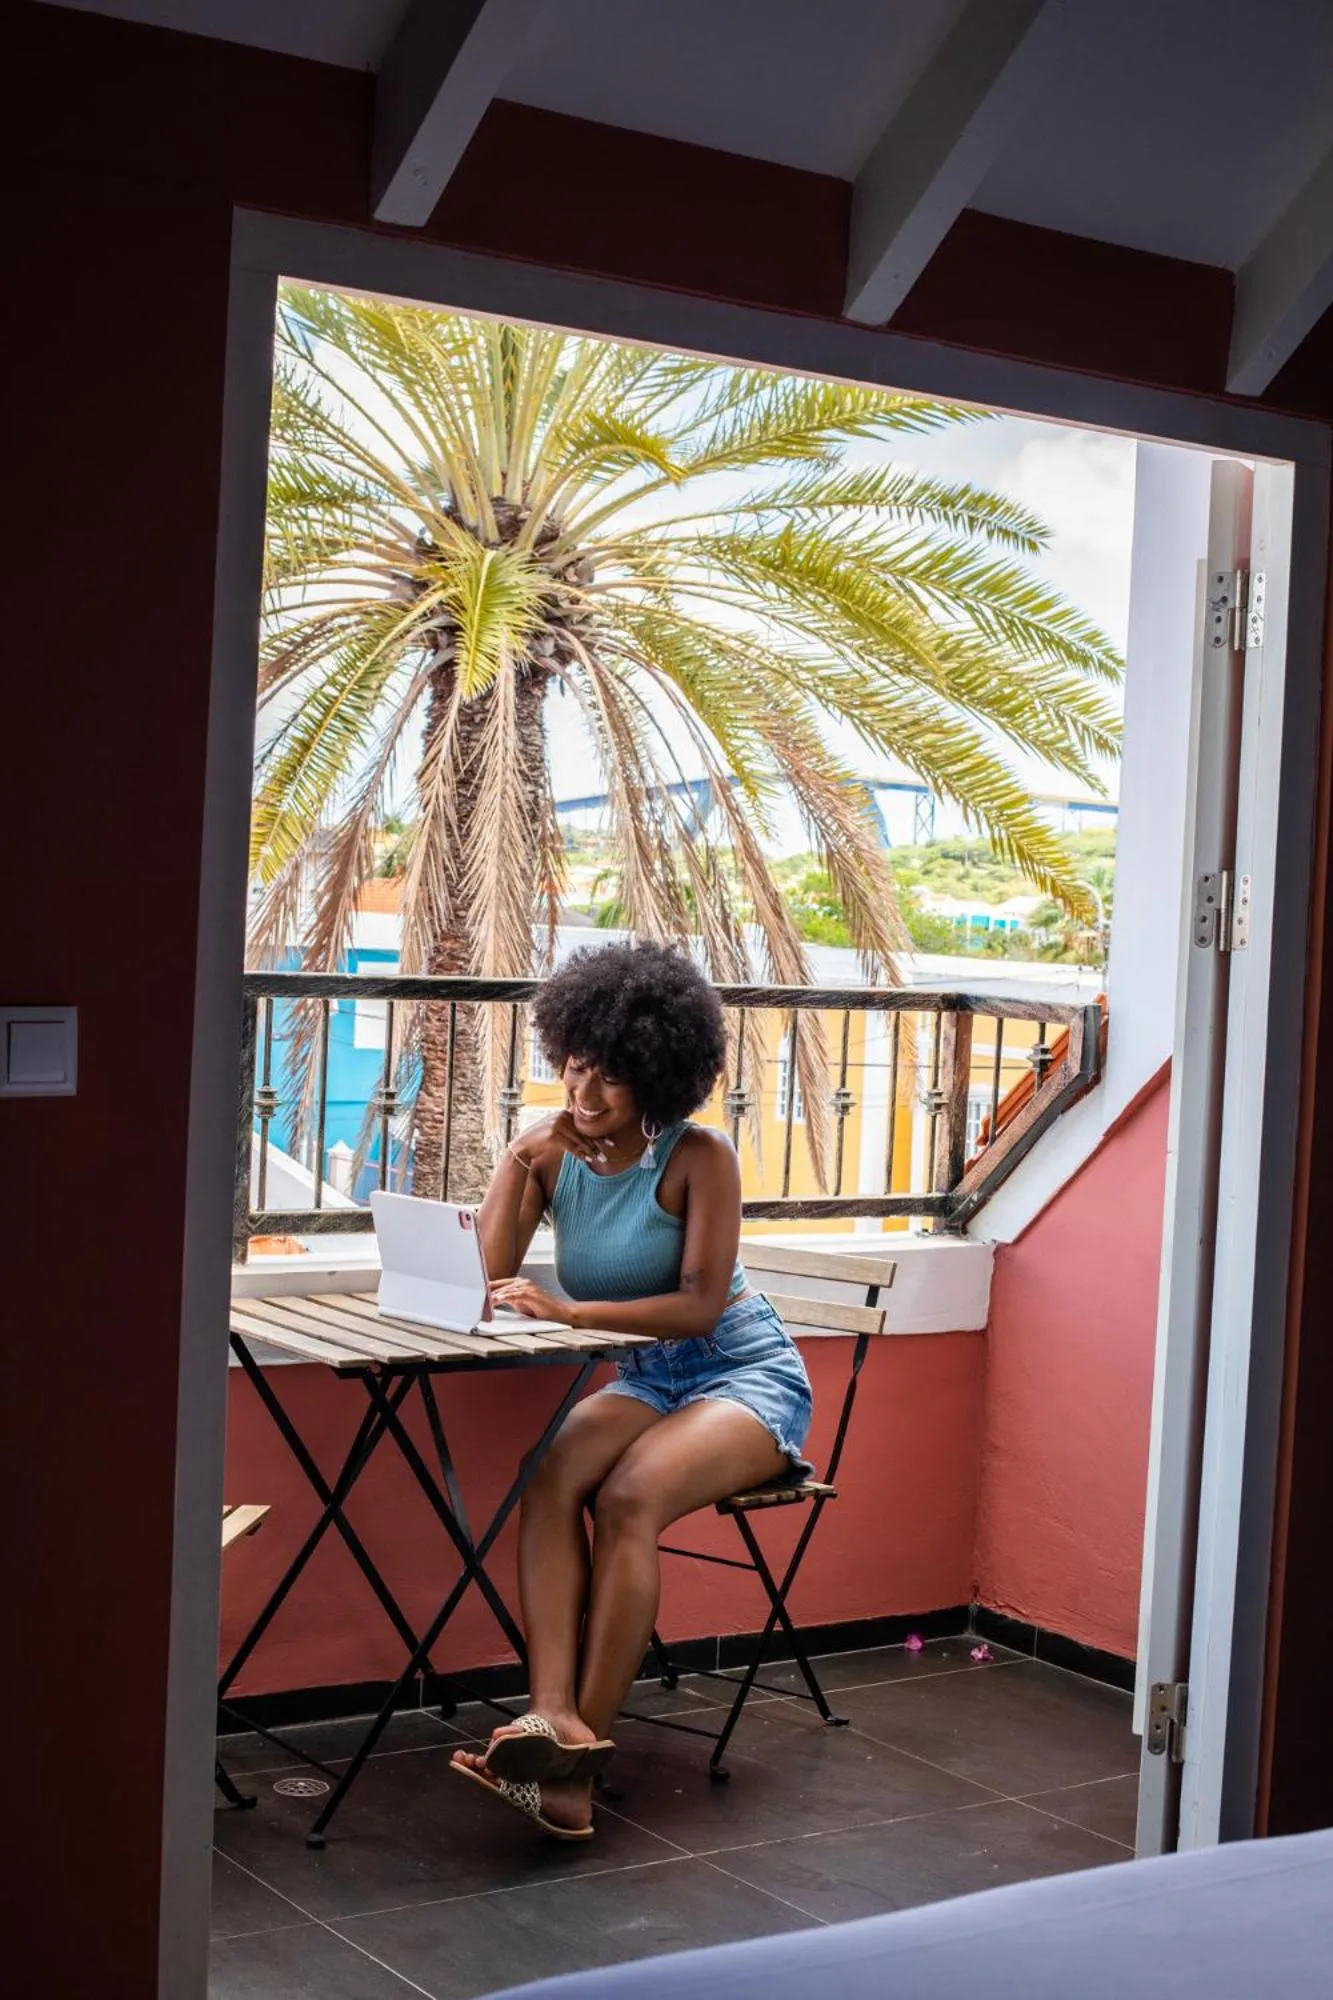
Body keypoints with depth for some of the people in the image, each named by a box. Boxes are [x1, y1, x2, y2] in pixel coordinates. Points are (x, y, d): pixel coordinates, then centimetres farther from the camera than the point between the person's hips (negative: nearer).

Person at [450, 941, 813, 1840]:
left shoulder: (699, 1157, -14)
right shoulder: (552, 1152, -1)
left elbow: (701, 1305, -22)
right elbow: (488, 1280, -11)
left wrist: (568, 1310, -30)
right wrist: (520, 1158, -20)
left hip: (746, 1373, -5)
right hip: (645, 1379, 5)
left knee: (628, 1497, -32)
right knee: (549, 1478, -28)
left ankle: (584, 1753, -31)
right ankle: (552, 1713, -39)